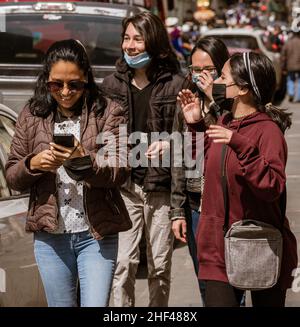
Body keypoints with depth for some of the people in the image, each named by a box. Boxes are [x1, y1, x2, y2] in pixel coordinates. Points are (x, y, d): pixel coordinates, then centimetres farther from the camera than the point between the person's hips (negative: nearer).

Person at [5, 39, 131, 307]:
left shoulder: (108, 113, -2)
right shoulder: (32, 116, 6)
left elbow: (120, 172, -9)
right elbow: (12, 176, 8)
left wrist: (84, 160, -27)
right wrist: (32, 164, -14)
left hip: (97, 234, -3)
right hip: (50, 236, 3)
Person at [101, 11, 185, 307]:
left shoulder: (175, 84, -1)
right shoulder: (111, 85, 7)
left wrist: (168, 144, -17)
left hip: (161, 185, -1)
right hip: (123, 186, 1)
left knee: (160, 265, 6)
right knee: (123, 263, -4)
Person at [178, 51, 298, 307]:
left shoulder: (268, 130, -15)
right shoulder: (224, 123, 8)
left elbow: (272, 187, -26)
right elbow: (208, 166, 24)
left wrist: (240, 145, -33)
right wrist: (196, 125, 14)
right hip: (221, 250, 6)